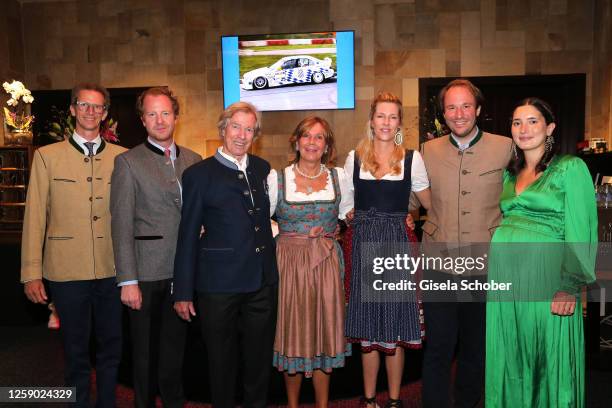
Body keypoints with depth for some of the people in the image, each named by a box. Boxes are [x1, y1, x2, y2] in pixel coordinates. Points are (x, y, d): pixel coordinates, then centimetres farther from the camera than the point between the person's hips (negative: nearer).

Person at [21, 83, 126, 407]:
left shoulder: (122, 157, 6)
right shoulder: (47, 156, 3)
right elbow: (34, 217, 0)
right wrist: (31, 273, -3)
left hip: (112, 270, 2)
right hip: (67, 270, -1)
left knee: (111, 347, 14)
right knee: (76, 351, 11)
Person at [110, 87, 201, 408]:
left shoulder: (193, 160, 8)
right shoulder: (128, 162, -5)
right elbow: (121, 225, -9)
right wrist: (127, 280, -13)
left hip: (183, 271, 4)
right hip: (147, 273, -4)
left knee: (175, 345, 18)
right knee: (145, 349, 11)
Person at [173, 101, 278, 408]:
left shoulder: (262, 169, 8)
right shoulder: (199, 174, -5)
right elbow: (188, 236, -5)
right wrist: (183, 292, -5)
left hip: (263, 281, 4)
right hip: (219, 283, -4)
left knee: (260, 357, 16)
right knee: (222, 360, 12)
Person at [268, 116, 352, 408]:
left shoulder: (338, 177, 5)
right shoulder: (277, 178, -2)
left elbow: (349, 214, 15)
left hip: (326, 263, 2)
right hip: (289, 263, -2)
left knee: (325, 331, 9)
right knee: (292, 331, 7)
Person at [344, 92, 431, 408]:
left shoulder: (412, 159, 2)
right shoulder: (354, 157, 6)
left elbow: (431, 204, 9)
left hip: (397, 243, -1)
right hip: (364, 244, 1)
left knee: (396, 325, 5)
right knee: (367, 325, 8)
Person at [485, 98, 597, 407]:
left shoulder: (571, 168, -3)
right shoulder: (510, 173, 14)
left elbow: (580, 231, -9)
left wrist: (571, 287, -15)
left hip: (545, 275, -5)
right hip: (503, 274, 5)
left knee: (548, 358, 7)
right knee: (510, 357, 13)